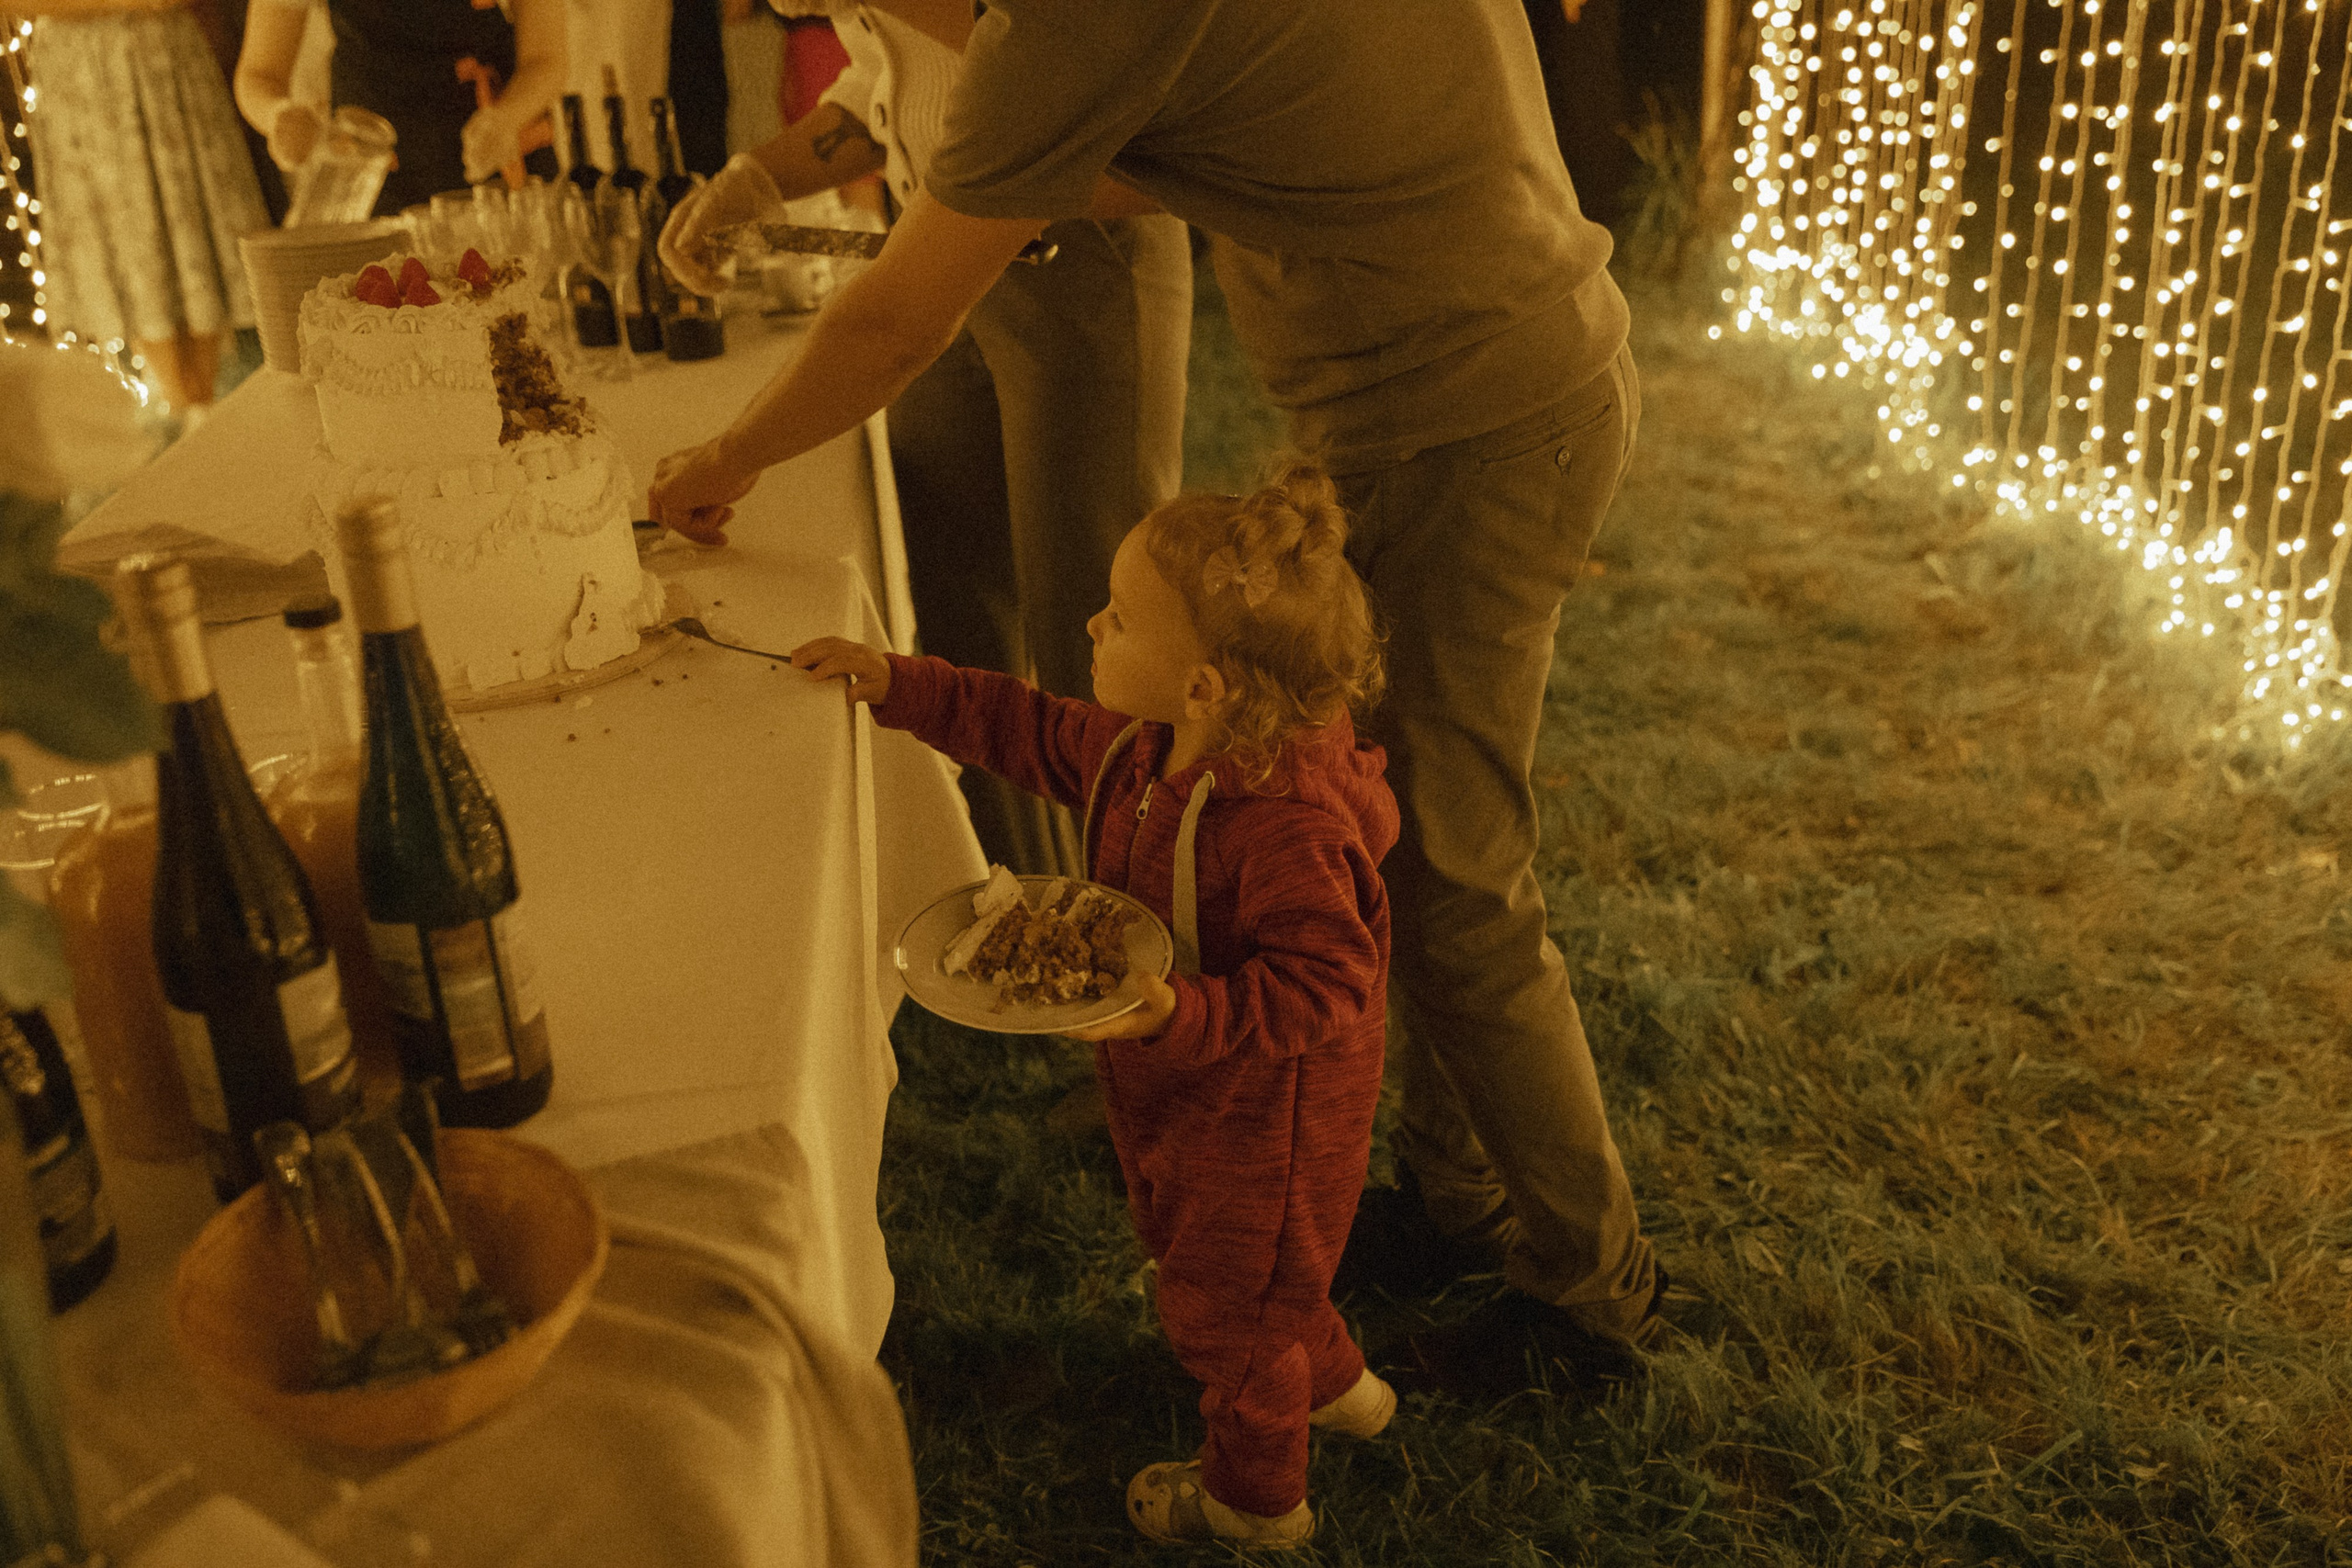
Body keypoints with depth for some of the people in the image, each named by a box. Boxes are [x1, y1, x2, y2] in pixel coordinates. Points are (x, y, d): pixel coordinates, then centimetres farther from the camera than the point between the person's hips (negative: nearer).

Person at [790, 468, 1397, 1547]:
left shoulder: (1290, 827, -38)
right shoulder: (1144, 747, -10)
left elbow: (1322, 989, -36)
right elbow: (1035, 735, 6)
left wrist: (1179, 1013, -46)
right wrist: (896, 686, 4)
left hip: (1262, 1114, -9)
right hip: (1181, 1093, 9)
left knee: (1223, 1304, 15)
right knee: (1192, 1249, 31)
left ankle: (1254, 1497, 44)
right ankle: (1333, 1386, 56)